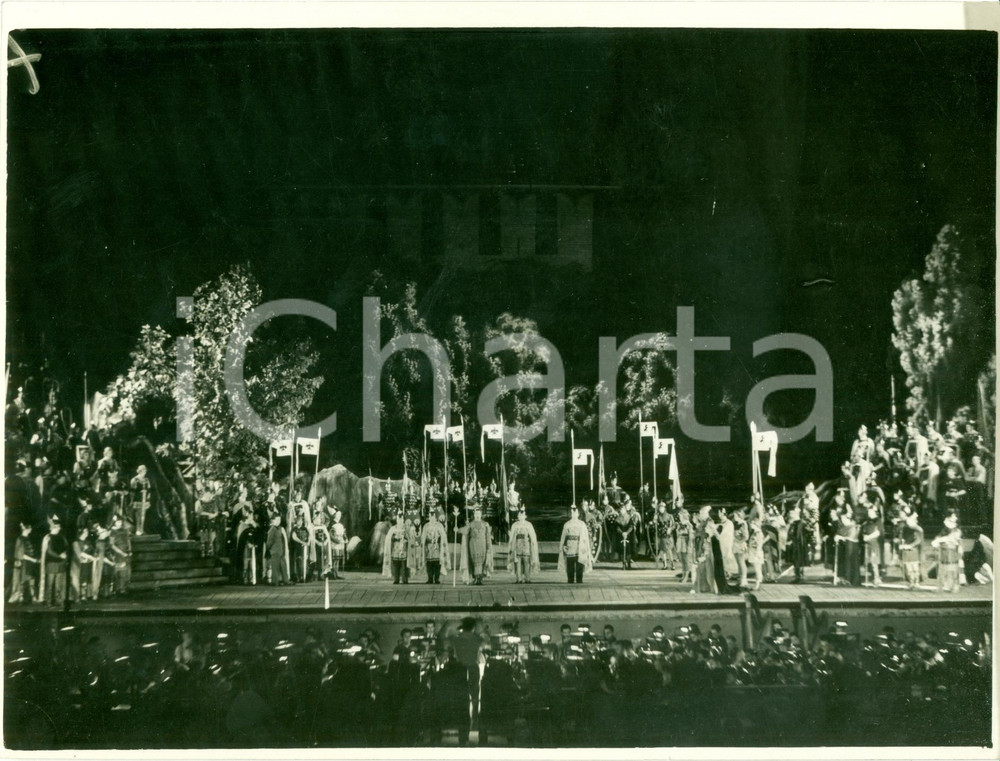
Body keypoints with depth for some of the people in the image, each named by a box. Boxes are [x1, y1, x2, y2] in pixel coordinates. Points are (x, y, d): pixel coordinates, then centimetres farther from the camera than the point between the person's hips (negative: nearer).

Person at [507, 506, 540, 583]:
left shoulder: (529, 525, 5)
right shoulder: (514, 525, 9)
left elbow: (533, 538, 6)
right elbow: (511, 538, 10)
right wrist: (510, 549, 7)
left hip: (526, 547, -1)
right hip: (517, 548, 1)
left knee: (527, 564, -4)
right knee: (517, 564, -4)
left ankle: (527, 579, 1)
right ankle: (519, 579, -1)